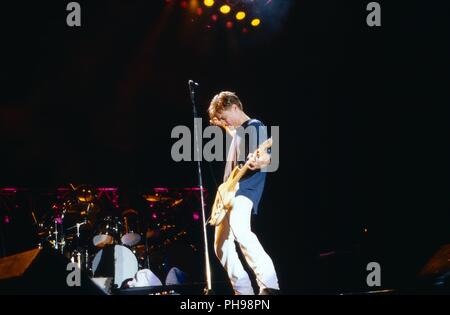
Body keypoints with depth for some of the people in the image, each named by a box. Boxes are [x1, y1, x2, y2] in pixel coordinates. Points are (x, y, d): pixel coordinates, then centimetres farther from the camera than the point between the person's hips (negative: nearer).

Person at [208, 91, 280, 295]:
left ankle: (269, 285, -39)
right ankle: (244, 291, 9)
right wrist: (224, 125, 40)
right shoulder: (237, 131, 22)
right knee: (221, 246, 8)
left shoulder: (255, 127, -4)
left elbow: (266, 156, -21)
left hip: (246, 189, -11)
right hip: (230, 192, 11)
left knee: (239, 230, -34)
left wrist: (257, 162, -41)